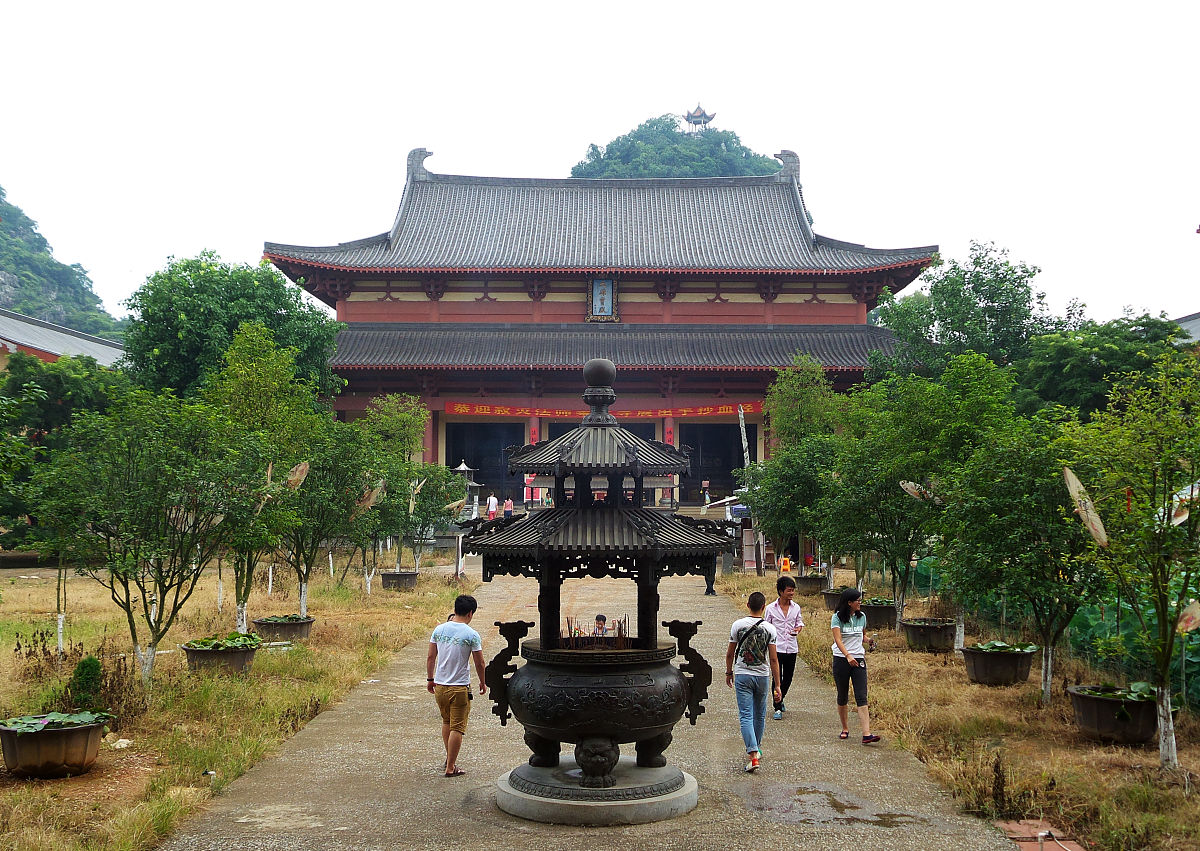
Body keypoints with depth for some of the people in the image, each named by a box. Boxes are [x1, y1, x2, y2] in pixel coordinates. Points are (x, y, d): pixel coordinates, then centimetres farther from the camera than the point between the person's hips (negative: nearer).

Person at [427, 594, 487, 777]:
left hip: (439, 686, 5)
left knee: (446, 721, 24)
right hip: (460, 687, -5)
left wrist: (430, 679, 18)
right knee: (457, 728, 4)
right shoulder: (471, 635, -13)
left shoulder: (439, 629, 0)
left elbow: (431, 657, 5)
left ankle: (449, 758, 36)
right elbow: (479, 663, -6)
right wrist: (482, 683, 9)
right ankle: (451, 767, 7)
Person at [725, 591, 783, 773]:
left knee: (746, 716, -4)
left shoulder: (738, 625, -6)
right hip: (762, 676, 1)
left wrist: (729, 672, 18)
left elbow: (730, 654, 1)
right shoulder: (769, 628, -6)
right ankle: (756, 748, 34)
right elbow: (773, 659, -6)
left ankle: (753, 754, -16)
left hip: (742, 676, -1)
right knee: (760, 715, 18)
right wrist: (777, 685, -1)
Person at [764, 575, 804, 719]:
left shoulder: (796, 608, 4)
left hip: (791, 648, 3)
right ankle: (778, 708, 6)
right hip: (777, 648, -3)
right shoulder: (771, 608, -4)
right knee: (777, 678, -5)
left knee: (788, 678, 12)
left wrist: (798, 628, -5)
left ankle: (781, 700, 38)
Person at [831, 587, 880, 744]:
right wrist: (848, 656, -31)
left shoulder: (862, 617, 7)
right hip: (841, 660, -3)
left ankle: (866, 734, -15)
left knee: (861, 697, -8)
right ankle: (845, 729, 24)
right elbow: (838, 639, -18)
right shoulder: (837, 618, -7)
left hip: (858, 660, 3)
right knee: (842, 697, 8)